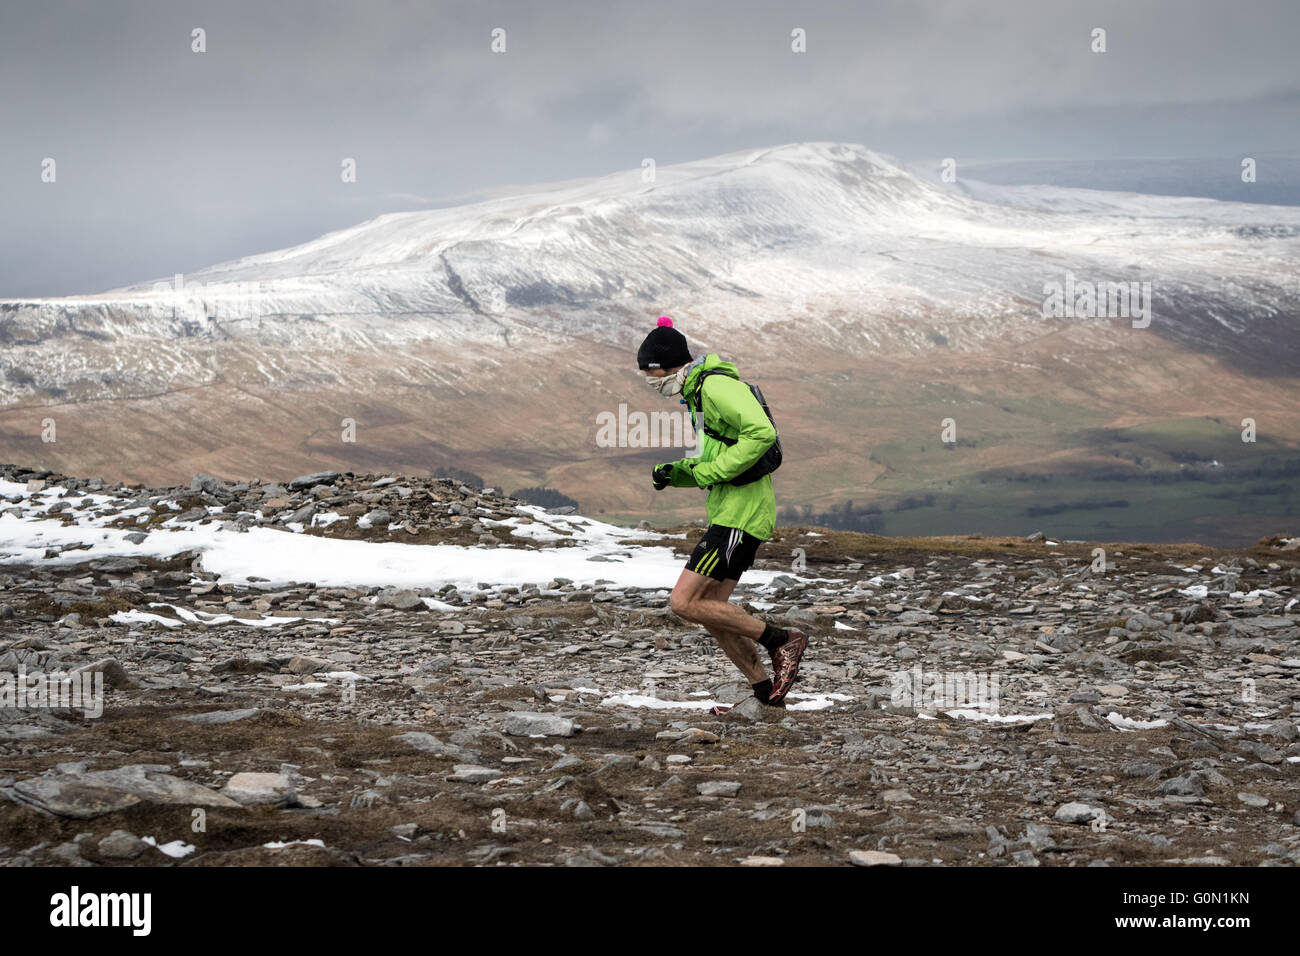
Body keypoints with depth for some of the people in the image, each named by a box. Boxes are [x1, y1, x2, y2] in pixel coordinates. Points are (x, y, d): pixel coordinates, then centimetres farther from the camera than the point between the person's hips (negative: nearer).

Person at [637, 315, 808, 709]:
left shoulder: (717, 386, -14)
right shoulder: (698, 393, 19)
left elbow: (762, 433, -27)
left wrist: (711, 470, -21)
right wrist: (675, 473, 8)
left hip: (739, 515, -11)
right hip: (730, 512, 11)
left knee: (683, 602, -11)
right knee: (711, 609, 11)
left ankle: (782, 640, -4)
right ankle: (766, 694, 15)